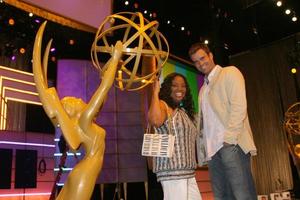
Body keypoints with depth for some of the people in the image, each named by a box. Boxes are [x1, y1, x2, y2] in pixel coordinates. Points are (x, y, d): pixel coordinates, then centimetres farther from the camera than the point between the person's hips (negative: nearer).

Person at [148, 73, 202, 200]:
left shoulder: (184, 111, 19)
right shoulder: (162, 106, -6)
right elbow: (155, 121, -30)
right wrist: (155, 92, -19)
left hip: (187, 172, 8)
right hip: (172, 171, -8)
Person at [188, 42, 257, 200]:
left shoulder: (230, 72, 6)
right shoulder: (203, 88, 26)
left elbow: (239, 106, -7)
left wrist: (229, 138, -16)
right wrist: (204, 146, 8)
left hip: (232, 144, -7)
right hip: (213, 149, 7)